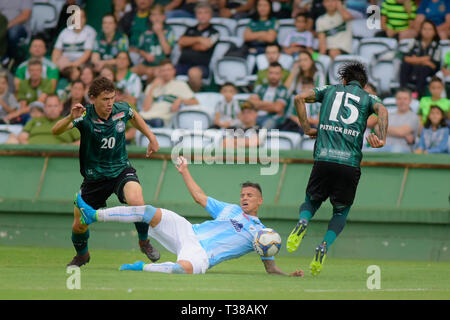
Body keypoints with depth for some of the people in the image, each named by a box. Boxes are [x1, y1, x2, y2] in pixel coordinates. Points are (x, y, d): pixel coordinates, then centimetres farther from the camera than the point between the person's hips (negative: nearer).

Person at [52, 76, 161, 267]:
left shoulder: (122, 110, -10)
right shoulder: (84, 116, -19)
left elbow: (134, 117, 17)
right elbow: (55, 131, -34)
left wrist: (151, 137, 17)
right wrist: (70, 118, -52)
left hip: (121, 170, 0)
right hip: (94, 176, 0)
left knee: (136, 201, -30)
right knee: (79, 226, 2)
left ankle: (144, 242, -3)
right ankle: (82, 255, 37)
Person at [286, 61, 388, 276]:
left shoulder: (330, 90, 20)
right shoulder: (368, 98, 17)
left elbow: (299, 98, 8)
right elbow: (382, 110, -6)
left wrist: (306, 128, 13)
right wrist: (381, 139, -12)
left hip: (323, 159, 0)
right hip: (350, 163, 0)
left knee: (311, 202, 21)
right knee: (341, 211, 17)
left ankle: (303, 222, -14)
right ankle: (325, 246, -10)